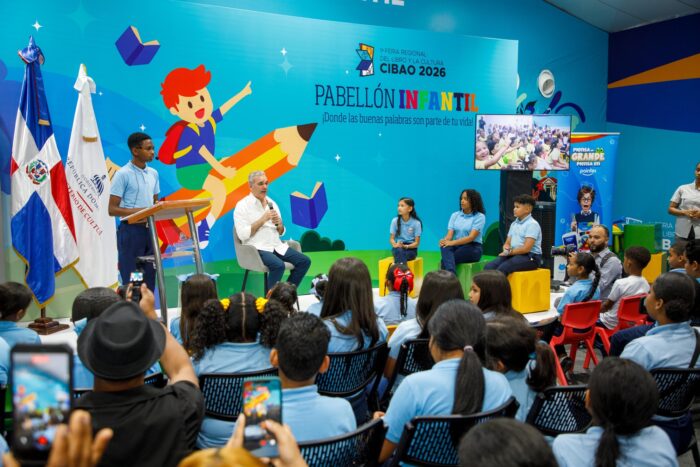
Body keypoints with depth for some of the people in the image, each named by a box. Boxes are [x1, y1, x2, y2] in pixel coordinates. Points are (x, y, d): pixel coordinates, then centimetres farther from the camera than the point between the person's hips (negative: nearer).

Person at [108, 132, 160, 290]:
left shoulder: (153, 173, 11)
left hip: (149, 230, 6)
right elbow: (112, 209, -11)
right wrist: (138, 211, -23)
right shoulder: (123, 174, -9)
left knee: (149, 280, 10)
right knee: (131, 282, -1)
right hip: (131, 231, -6)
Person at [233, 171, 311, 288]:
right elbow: (242, 234, -14)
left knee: (304, 261, -11)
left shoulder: (271, 203, 15)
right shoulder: (242, 206, -4)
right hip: (257, 248, -6)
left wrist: (279, 224, -6)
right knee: (278, 265, -33)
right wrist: (262, 220, -16)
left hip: (277, 246, 7)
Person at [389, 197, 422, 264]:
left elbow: (417, 242, -5)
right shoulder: (395, 221, 0)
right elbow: (391, 238, 2)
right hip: (397, 248, 2)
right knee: (399, 251, -36)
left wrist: (405, 246, -23)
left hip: (411, 249, -1)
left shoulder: (416, 223, -6)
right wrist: (395, 245, -21)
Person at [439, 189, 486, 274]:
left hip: (472, 248, -3)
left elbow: (471, 237, -15)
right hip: (456, 246, 3)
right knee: (445, 247, -35)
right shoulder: (455, 215, 13)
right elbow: (450, 234, 1)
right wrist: (445, 240, -24)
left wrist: (452, 242, -27)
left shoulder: (480, 216, -2)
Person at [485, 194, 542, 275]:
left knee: (502, 268, -33)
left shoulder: (532, 224, -10)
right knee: (489, 267, -17)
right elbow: (507, 243, 16)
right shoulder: (514, 224, 15)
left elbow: (526, 248, -17)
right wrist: (506, 250, -8)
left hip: (530, 257, -7)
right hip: (514, 254, 8)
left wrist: (509, 252, -9)